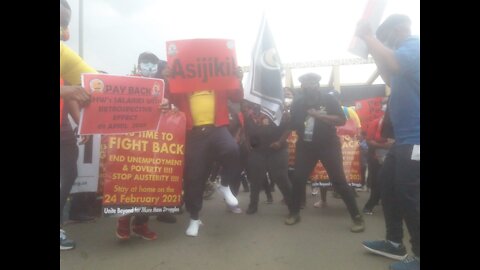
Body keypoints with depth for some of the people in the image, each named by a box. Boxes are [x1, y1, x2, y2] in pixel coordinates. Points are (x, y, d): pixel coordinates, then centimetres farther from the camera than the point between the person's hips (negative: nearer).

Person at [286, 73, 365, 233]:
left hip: (329, 146, -3)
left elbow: (342, 120, -15)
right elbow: (292, 124, 10)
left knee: (339, 181, -5)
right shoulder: (298, 103, 2)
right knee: (298, 179, 3)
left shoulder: (328, 99, -6)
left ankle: (357, 217, 7)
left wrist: (319, 115, -21)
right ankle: (294, 213, 22)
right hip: (306, 146, 3)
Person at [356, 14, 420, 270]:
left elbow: (392, 63, -32)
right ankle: (394, 243, 29)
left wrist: (367, 36, -17)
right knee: (387, 184, 16)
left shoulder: (414, 46, -12)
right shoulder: (406, 51, 19)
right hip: (404, 138, 11)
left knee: (408, 196, -4)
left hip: (415, 140, -11)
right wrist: (373, 49, 19)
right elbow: (391, 80, 29)